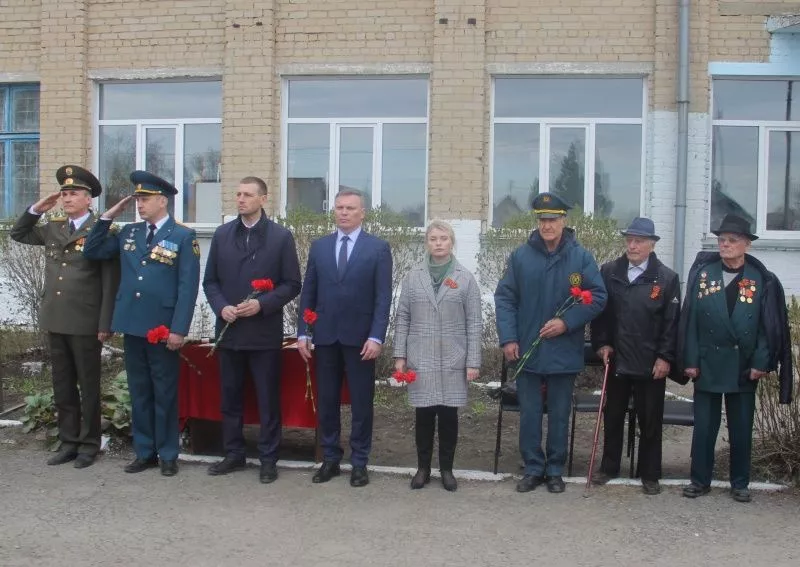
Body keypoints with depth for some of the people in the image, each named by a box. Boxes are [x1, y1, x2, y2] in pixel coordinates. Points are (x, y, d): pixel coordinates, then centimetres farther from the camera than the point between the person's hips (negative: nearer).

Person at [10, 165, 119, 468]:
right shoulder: (52, 228, 11)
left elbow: (111, 282, -11)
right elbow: (18, 234, 25)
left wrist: (105, 324, -15)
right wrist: (36, 209, 8)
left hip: (85, 323, -6)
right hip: (55, 321, 6)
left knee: (88, 386, 5)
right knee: (62, 386, 13)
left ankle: (89, 445, 16)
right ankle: (68, 442, 23)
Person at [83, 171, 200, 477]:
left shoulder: (183, 236, -5)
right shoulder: (128, 233, 11)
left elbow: (188, 287, -10)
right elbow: (92, 252, 13)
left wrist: (178, 329, -16)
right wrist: (107, 217, 5)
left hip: (163, 328, -5)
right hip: (132, 326, 5)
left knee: (165, 394, 5)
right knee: (139, 393, 12)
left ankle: (168, 455, 16)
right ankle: (144, 452, 23)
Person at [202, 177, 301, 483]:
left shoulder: (281, 236, -2)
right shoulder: (222, 234, 8)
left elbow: (292, 284, -3)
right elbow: (210, 280, 10)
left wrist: (262, 304, -16)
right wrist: (221, 307, -8)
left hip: (265, 332, -3)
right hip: (229, 330, 4)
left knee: (268, 400, 4)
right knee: (230, 397, 12)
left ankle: (268, 458, 15)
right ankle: (233, 453, 25)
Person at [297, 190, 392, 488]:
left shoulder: (378, 248, -1)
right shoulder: (319, 246, 9)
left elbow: (383, 297, -5)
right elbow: (308, 293, 9)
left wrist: (376, 337, -13)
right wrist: (303, 332, 3)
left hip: (360, 338, -3)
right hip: (325, 337, 3)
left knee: (361, 403, 5)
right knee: (326, 401, 9)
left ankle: (359, 463, 16)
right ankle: (330, 459, 21)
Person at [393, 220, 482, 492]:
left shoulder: (465, 278, 0)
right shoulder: (413, 276, 4)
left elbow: (473, 323, -1)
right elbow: (402, 317, 6)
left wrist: (473, 361, -5)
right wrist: (400, 355, 1)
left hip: (452, 360, -1)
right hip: (420, 358, 1)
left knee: (448, 414, 5)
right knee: (423, 414, 6)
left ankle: (447, 468, 19)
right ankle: (423, 467, 20)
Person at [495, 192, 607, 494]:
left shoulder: (581, 257, -3)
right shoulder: (520, 256, -1)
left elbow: (598, 297, -3)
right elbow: (504, 298, 0)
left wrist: (567, 322, -14)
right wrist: (508, 338, -8)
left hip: (564, 352, 0)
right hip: (527, 351, 1)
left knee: (560, 414, 11)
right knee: (529, 414, 9)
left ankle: (555, 470, 25)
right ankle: (533, 468, 23)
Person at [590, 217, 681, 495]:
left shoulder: (666, 278, -4)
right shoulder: (609, 272, 2)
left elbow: (672, 322, -5)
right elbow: (599, 310, 7)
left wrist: (665, 357, -9)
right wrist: (601, 343, -1)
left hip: (651, 363, -2)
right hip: (616, 359, 2)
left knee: (650, 421, 8)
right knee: (612, 416, 13)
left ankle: (650, 475, 20)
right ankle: (609, 467, 27)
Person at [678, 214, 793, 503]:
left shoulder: (763, 280, -2)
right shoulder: (702, 272, 0)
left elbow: (770, 326, -3)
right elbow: (690, 319, -3)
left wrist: (761, 363, -10)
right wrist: (690, 360, -7)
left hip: (744, 367, 0)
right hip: (707, 364, 1)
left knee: (741, 428, 10)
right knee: (704, 425, 7)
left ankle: (740, 483, 24)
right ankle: (700, 479, 19)